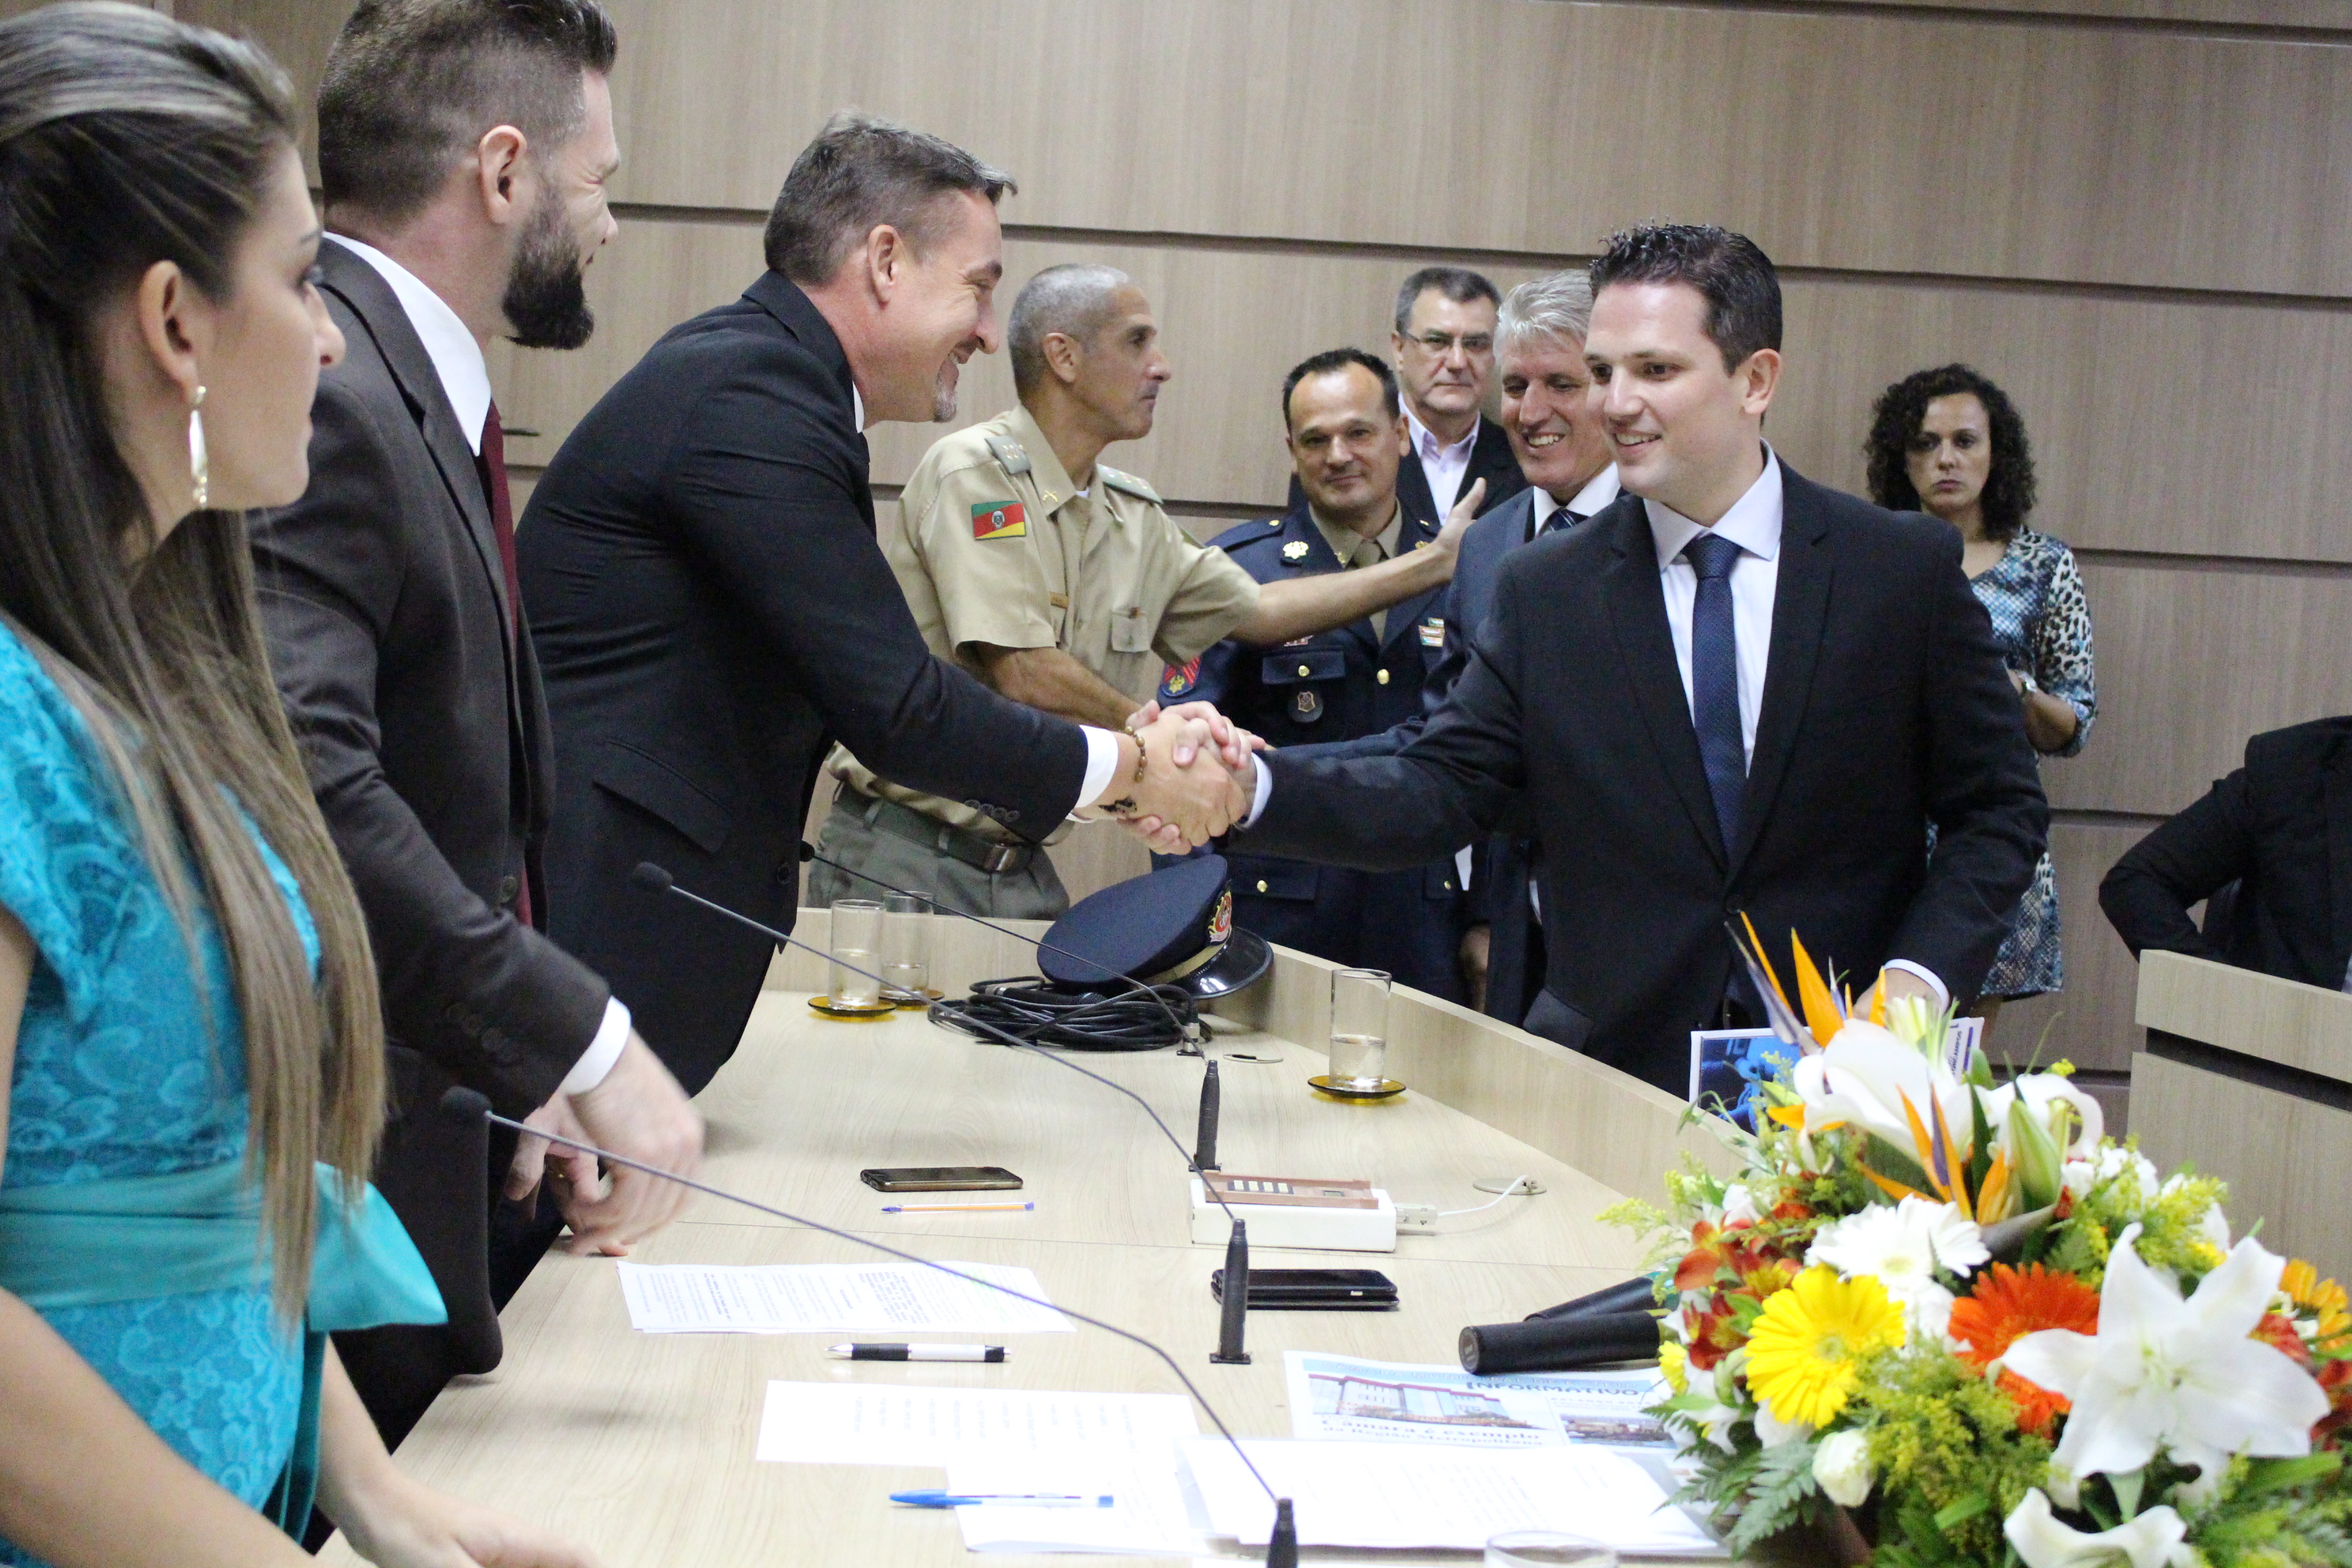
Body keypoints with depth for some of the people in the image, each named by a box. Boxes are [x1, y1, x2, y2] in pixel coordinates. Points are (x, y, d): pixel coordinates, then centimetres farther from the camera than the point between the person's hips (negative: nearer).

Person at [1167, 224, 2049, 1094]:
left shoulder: (1907, 570, 0)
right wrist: (1249, 788, -18)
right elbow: (1441, 793, -1)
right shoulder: (1545, 591, 5)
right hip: (1612, 1075, 2)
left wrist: (1921, 976, -12)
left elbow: (1999, 810, 4)